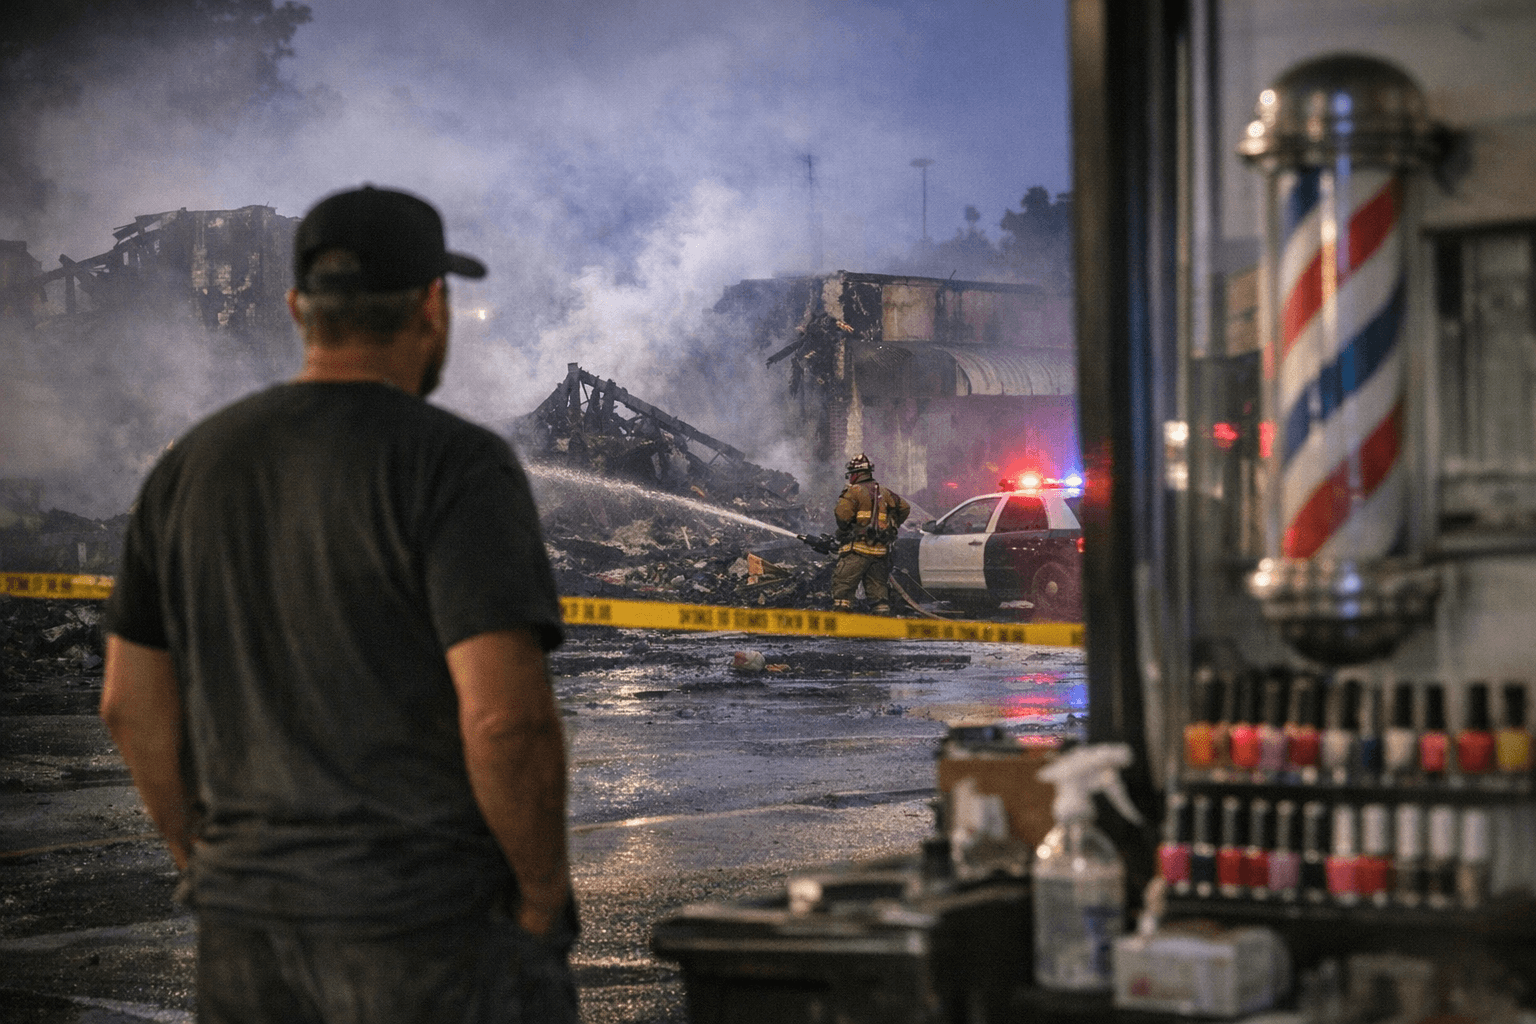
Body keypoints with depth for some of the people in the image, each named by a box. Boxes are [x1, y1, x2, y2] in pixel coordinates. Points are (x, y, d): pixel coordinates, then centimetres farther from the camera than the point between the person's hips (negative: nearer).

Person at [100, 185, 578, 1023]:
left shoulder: (192, 467, 6)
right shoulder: (454, 466, -14)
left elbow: (133, 703, 9)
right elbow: (508, 714, -22)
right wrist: (544, 897, -8)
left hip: (251, 924, 6)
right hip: (431, 924, -6)